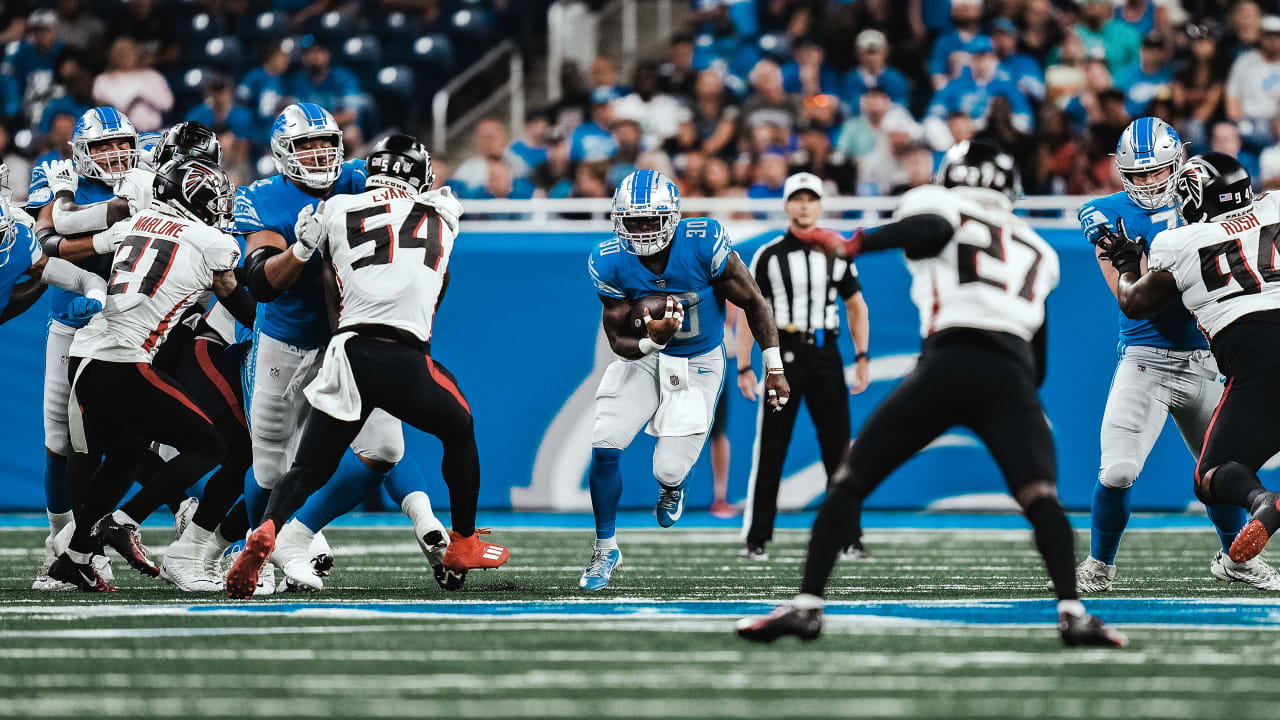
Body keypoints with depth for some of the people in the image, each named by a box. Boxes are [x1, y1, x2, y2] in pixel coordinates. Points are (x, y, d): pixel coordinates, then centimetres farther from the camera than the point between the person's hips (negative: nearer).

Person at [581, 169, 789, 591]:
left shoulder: (703, 245, -25)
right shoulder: (611, 264, -18)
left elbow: (753, 303, -13)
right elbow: (619, 342, -12)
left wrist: (775, 369, -8)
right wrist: (651, 341, -36)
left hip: (698, 366, -2)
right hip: (643, 356, 2)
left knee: (669, 470, -9)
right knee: (604, 448, -13)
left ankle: (672, 485, 33)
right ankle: (605, 550, 9)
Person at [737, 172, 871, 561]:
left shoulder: (837, 254, 9)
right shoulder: (769, 255, 1)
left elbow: (856, 307, 17)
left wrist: (862, 357, 7)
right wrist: (744, 367, -5)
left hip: (825, 355, 2)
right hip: (784, 354, -2)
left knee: (839, 451, 1)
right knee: (770, 452, -4)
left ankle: (850, 539, 6)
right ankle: (755, 540, 0)